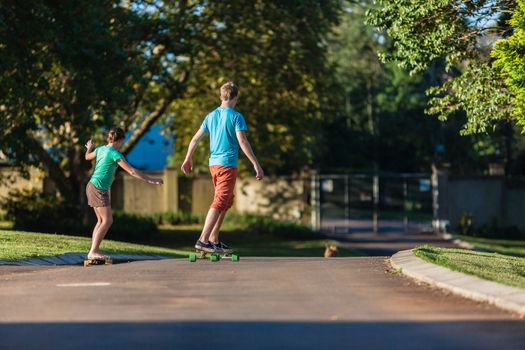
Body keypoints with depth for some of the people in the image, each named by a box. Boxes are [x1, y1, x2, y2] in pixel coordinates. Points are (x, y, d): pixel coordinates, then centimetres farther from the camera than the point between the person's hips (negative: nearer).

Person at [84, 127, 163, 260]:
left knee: (101, 220, 11)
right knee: (107, 220, -9)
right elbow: (132, 171, -19)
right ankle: (93, 252, -15)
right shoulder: (115, 154, -14)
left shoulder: (101, 149, 9)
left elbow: (88, 157, 31)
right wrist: (150, 180, -16)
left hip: (92, 186, 9)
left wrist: (89, 148, 54)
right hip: (99, 189, -9)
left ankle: (93, 252, 7)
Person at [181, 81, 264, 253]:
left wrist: (188, 159, 27)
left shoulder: (211, 116, 11)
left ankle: (214, 239, 19)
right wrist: (256, 164, -15)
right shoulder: (236, 117, -8)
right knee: (219, 203, -11)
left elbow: (195, 139, 15)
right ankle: (203, 240, -20)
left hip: (213, 163, 7)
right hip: (228, 164, -7)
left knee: (227, 201, 20)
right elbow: (242, 141, -16)